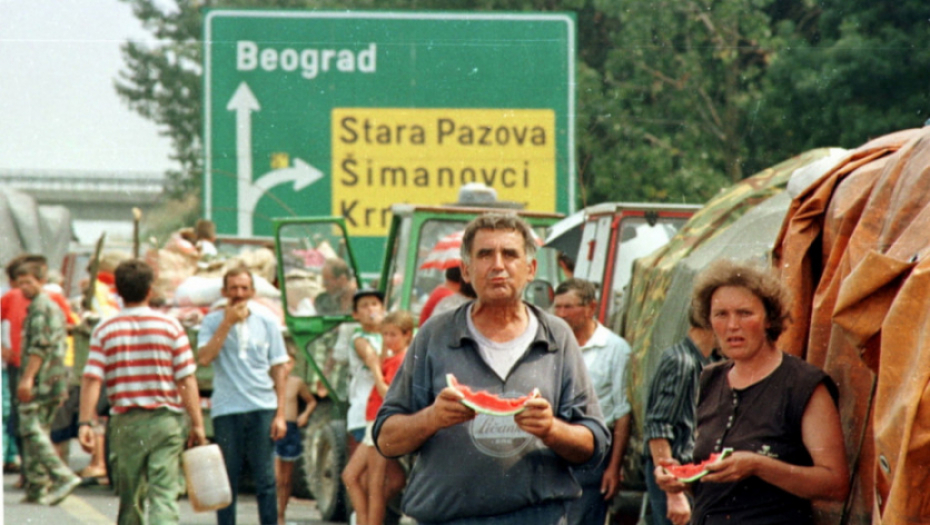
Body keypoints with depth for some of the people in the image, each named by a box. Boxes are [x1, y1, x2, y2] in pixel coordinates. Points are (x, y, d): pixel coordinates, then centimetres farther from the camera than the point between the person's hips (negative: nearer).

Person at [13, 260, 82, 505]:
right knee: (39, 430, 12)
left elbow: (39, 346, -18)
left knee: (32, 429, -12)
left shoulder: (39, 306, -9)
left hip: (41, 378, -10)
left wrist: (27, 377, -21)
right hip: (57, 380, 10)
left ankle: (63, 476, -24)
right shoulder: (54, 307, 22)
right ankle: (36, 488, 10)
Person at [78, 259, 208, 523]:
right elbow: (187, 380, -4)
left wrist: (85, 423, -10)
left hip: (125, 422, 2)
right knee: (164, 495, -7)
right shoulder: (170, 326, -1)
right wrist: (197, 424, 0)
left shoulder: (105, 330, 1)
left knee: (130, 499, 14)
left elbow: (91, 380, -8)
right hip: (166, 419, -2)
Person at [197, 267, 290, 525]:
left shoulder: (267, 322, 7)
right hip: (226, 410, -1)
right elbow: (204, 358, -12)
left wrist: (280, 414, 2)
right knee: (227, 481, 1)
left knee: (266, 480, -1)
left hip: (263, 409, 1)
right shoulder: (213, 322, 4)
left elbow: (279, 369, 9)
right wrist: (227, 323, -13)